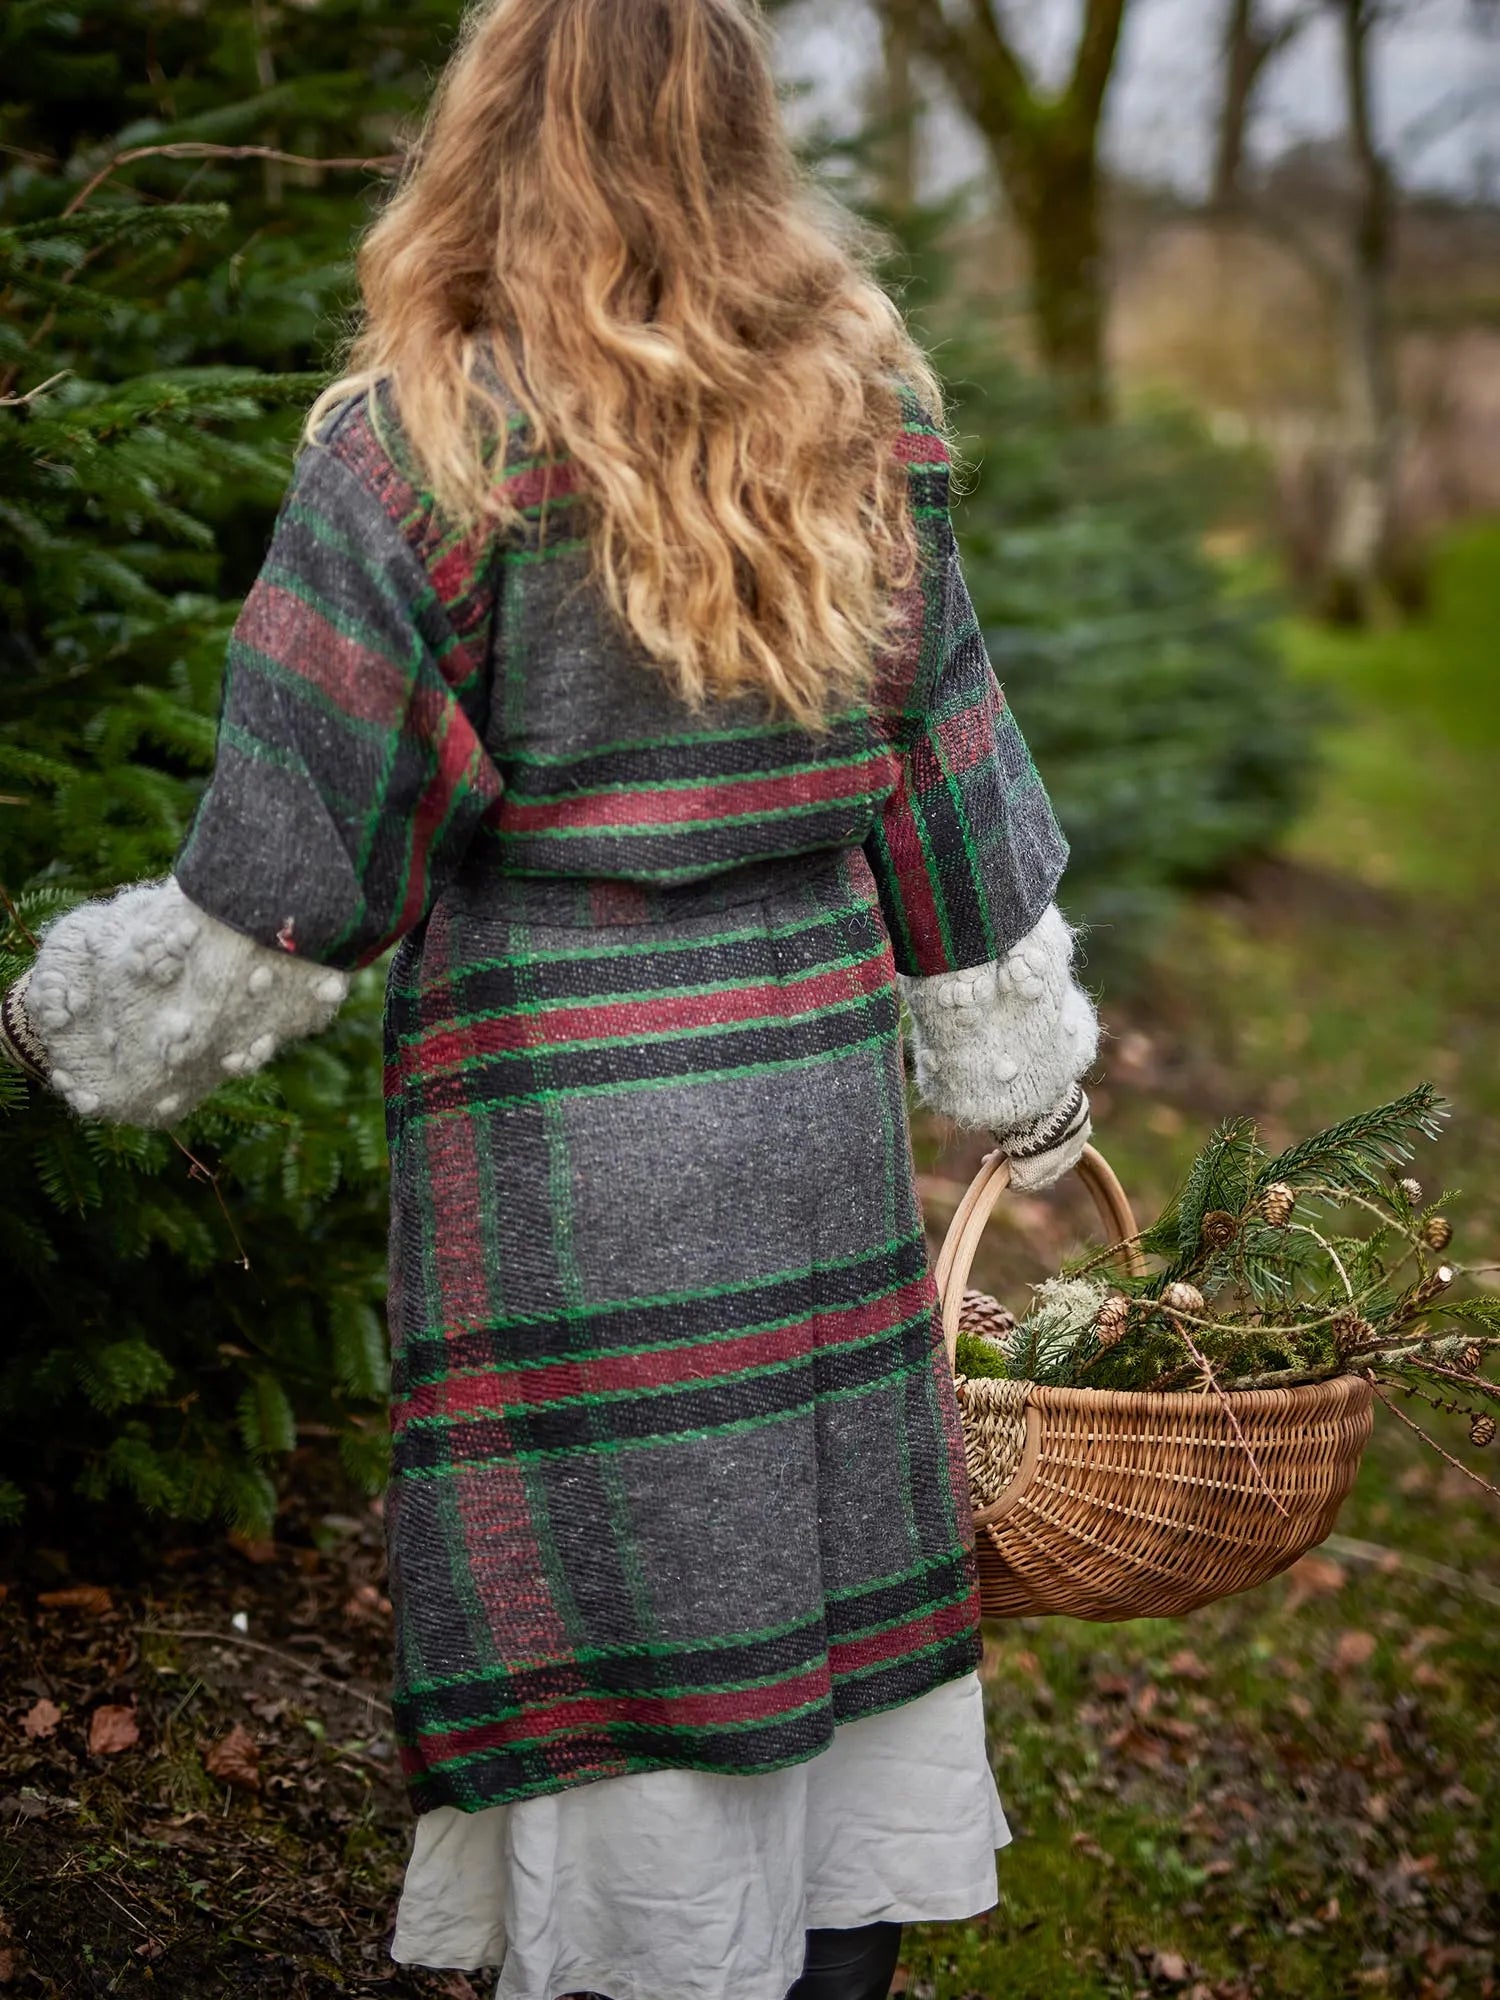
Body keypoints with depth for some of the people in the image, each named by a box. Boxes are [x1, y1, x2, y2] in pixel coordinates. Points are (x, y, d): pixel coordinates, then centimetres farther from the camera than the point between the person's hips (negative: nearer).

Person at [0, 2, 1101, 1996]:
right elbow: (956, 811, 10)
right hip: (821, 1129, 5)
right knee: (829, 1603, 15)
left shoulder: (427, 449, -10)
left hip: (563, 1159, -4)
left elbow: (292, 871, -8)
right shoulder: (868, 429, 4)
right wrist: (1035, 1107, 21)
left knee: (614, 1657, 7)